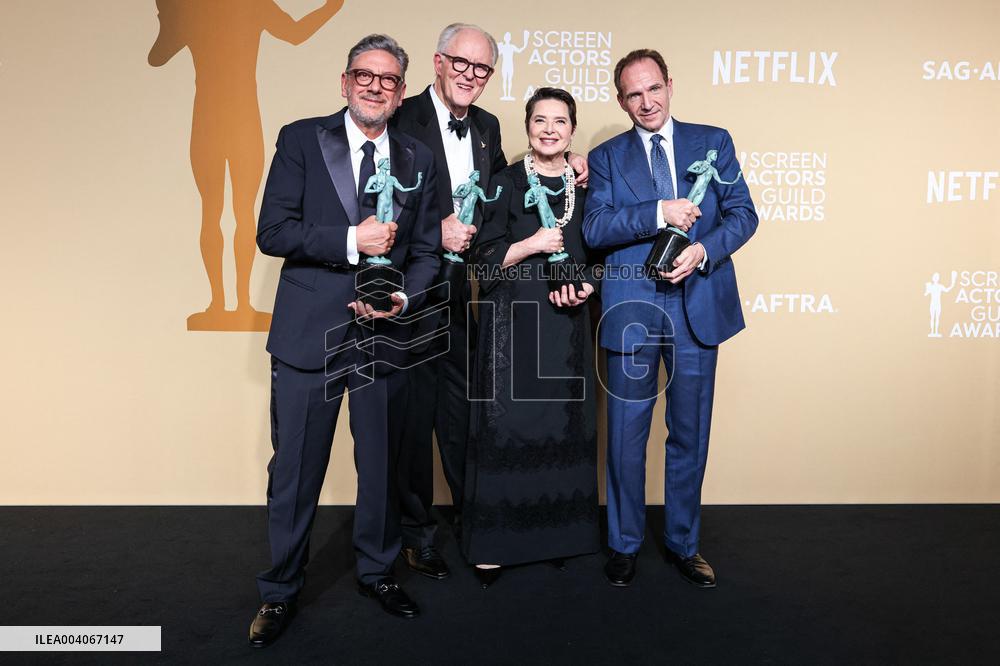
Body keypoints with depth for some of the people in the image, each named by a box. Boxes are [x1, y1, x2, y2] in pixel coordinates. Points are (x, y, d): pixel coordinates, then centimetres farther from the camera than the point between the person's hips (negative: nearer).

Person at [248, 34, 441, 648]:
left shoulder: (418, 159, 9)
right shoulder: (301, 139, 1)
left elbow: (426, 250, 7)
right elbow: (272, 232, -7)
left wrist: (404, 298, -11)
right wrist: (352, 240, -19)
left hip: (385, 335, 3)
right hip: (310, 333, -2)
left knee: (382, 465, 14)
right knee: (295, 470, 7)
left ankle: (378, 572, 37)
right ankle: (280, 591, 28)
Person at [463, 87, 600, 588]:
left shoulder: (585, 186, 10)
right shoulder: (506, 184, 0)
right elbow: (483, 258, -5)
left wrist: (584, 287, -4)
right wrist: (534, 243, -18)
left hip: (566, 323, 4)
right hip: (512, 321, -3)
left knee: (564, 423, 7)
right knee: (506, 424, -2)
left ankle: (556, 531, 22)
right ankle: (492, 542, 11)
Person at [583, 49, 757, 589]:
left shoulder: (713, 142, 9)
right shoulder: (605, 158, 7)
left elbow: (743, 212, 3)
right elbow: (594, 228, -7)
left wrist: (704, 250, -15)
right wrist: (658, 213, -18)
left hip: (697, 306, 1)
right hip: (631, 309, -1)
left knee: (690, 434, 12)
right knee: (626, 435, 7)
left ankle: (683, 542, 31)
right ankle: (625, 544, 27)